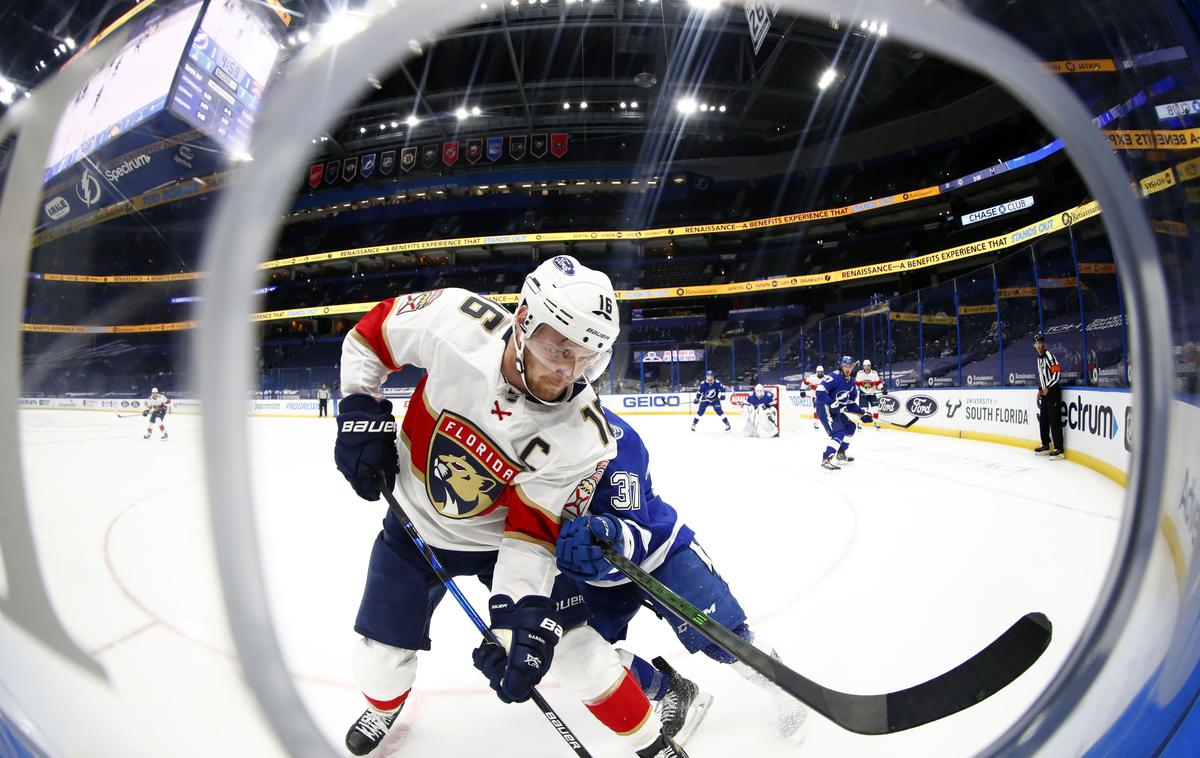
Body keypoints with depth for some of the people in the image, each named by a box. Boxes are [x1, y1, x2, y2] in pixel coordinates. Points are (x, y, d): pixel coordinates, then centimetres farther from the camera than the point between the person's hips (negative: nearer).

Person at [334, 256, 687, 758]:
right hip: (415, 527, 2)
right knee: (380, 657, 12)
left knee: (570, 643, -2)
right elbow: (370, 331, -10)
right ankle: (383, 705, 51)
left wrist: (520, 614, -34)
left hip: (501, 537, -1)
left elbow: (533, 529, -23)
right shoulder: (453, 319, -29)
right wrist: (360, 411, -15)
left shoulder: (584, 436, -30)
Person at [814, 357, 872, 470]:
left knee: (850, 426, 20)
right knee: (839, 433, -20)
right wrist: (832, 403, -30)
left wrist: (862, 414, 10)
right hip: (824, 408, -10)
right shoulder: (835, 377, -18)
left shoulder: (851, 383, 11)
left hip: (836, 410, 10)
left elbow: (851, 403, 19)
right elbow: (820, 391, -27)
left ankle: (841, 453, 32)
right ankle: (826, 460, -21)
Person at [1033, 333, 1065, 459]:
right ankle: (1046, 445, 24)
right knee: (1043, 419, 13)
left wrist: (1047, 388, -18)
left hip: (1053, 391, -9)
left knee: (1054, 420, -9)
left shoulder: (1048, 355, -12)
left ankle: (1059, 449, -7)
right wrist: (1040, 389, 18)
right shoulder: (1039, 358, 17)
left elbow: (1057, 372, -20)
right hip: (1045, 392, 9)